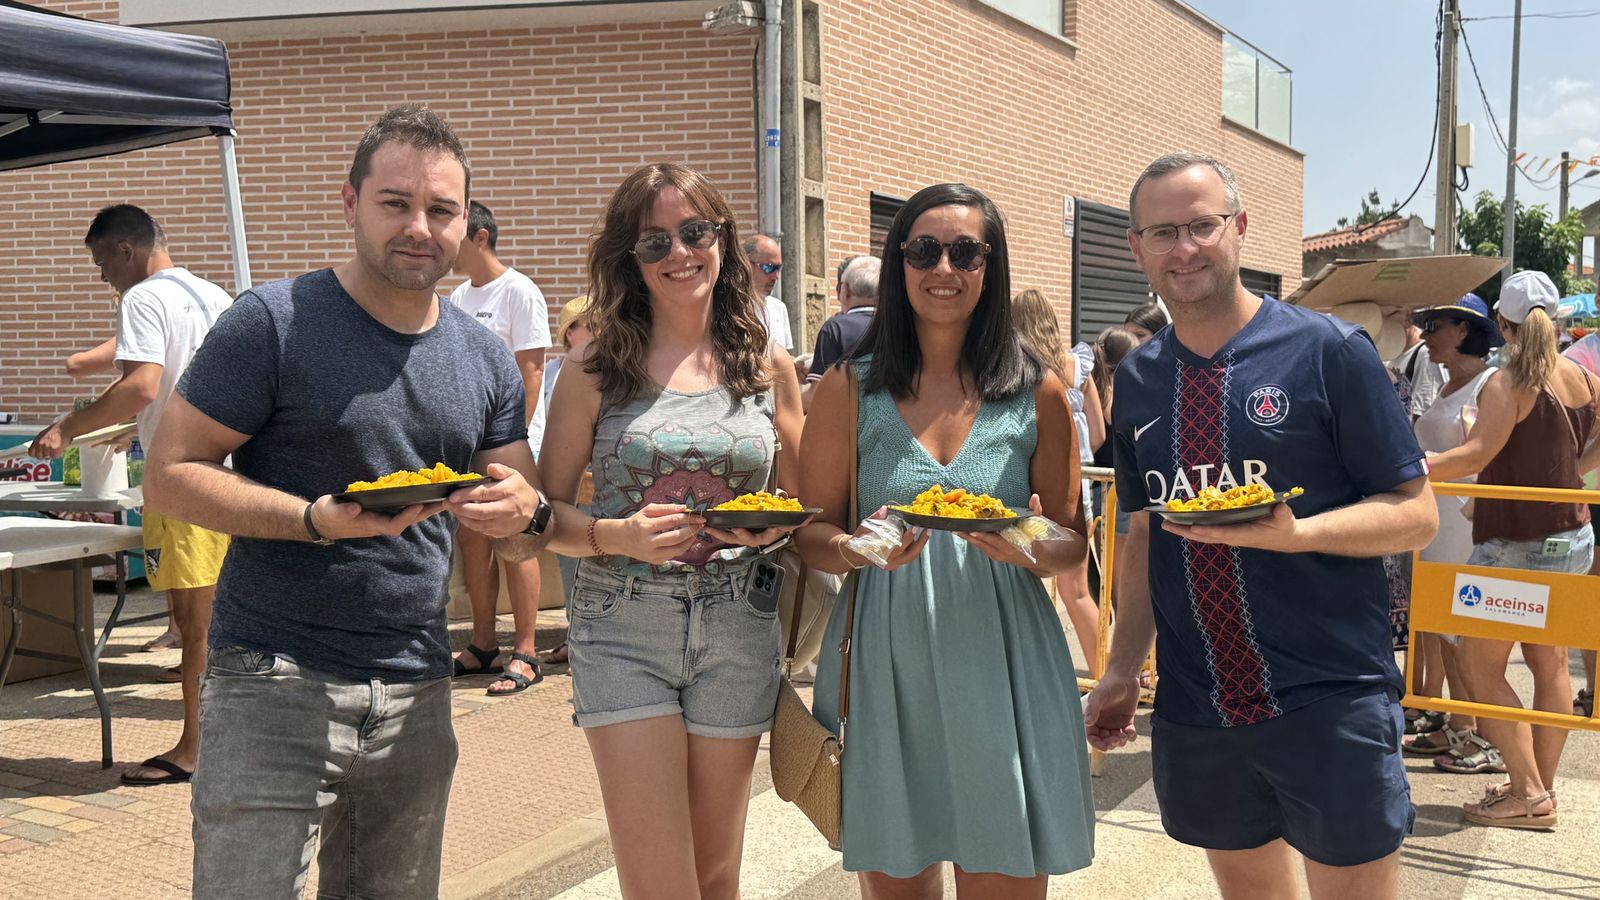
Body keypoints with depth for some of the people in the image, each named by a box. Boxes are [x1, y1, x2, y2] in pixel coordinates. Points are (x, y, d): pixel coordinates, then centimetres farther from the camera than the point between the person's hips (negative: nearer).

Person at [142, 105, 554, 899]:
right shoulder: (275, 322, -7)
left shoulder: (486, 358, 9)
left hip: (417, 697, 5)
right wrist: (317, 521, -23)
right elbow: (168, 476, -8)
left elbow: (524, 537, 13)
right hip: (274, 685, -5)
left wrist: (524, 514, -12)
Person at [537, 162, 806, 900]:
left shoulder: (768, 367, 5)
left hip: (738, 631, 2)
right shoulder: (596, 372, -1)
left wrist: (776, 527, -10)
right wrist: (618, 536, -19)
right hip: (622, 629, -2)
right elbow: (546, 512, 0)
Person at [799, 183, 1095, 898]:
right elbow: (813, 533, 5)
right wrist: (861, 548, -17)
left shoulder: (1038, 391, 4)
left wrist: (1036, 549, -16)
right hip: (884, 669, 0)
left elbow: (1072, 543, 7)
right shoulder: (849, 389, 2)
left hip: (1001, 669, 0)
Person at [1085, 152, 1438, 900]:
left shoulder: (1328, 351, -8)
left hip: (1329, 704, -4)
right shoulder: (1137, 380, 7)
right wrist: (1122, 670, 7)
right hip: (1194, 711, 4)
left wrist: (1291, 532, -24)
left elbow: (1415, 514, -7)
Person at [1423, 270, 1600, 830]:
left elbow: (1476, 455, -28)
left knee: (1481, 665, 0)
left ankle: (1530, 795, -2)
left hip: (1514, 545, -8)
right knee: (1550, 662, 13)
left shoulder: (1506, 384, -17)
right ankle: (1542, 787, 20)